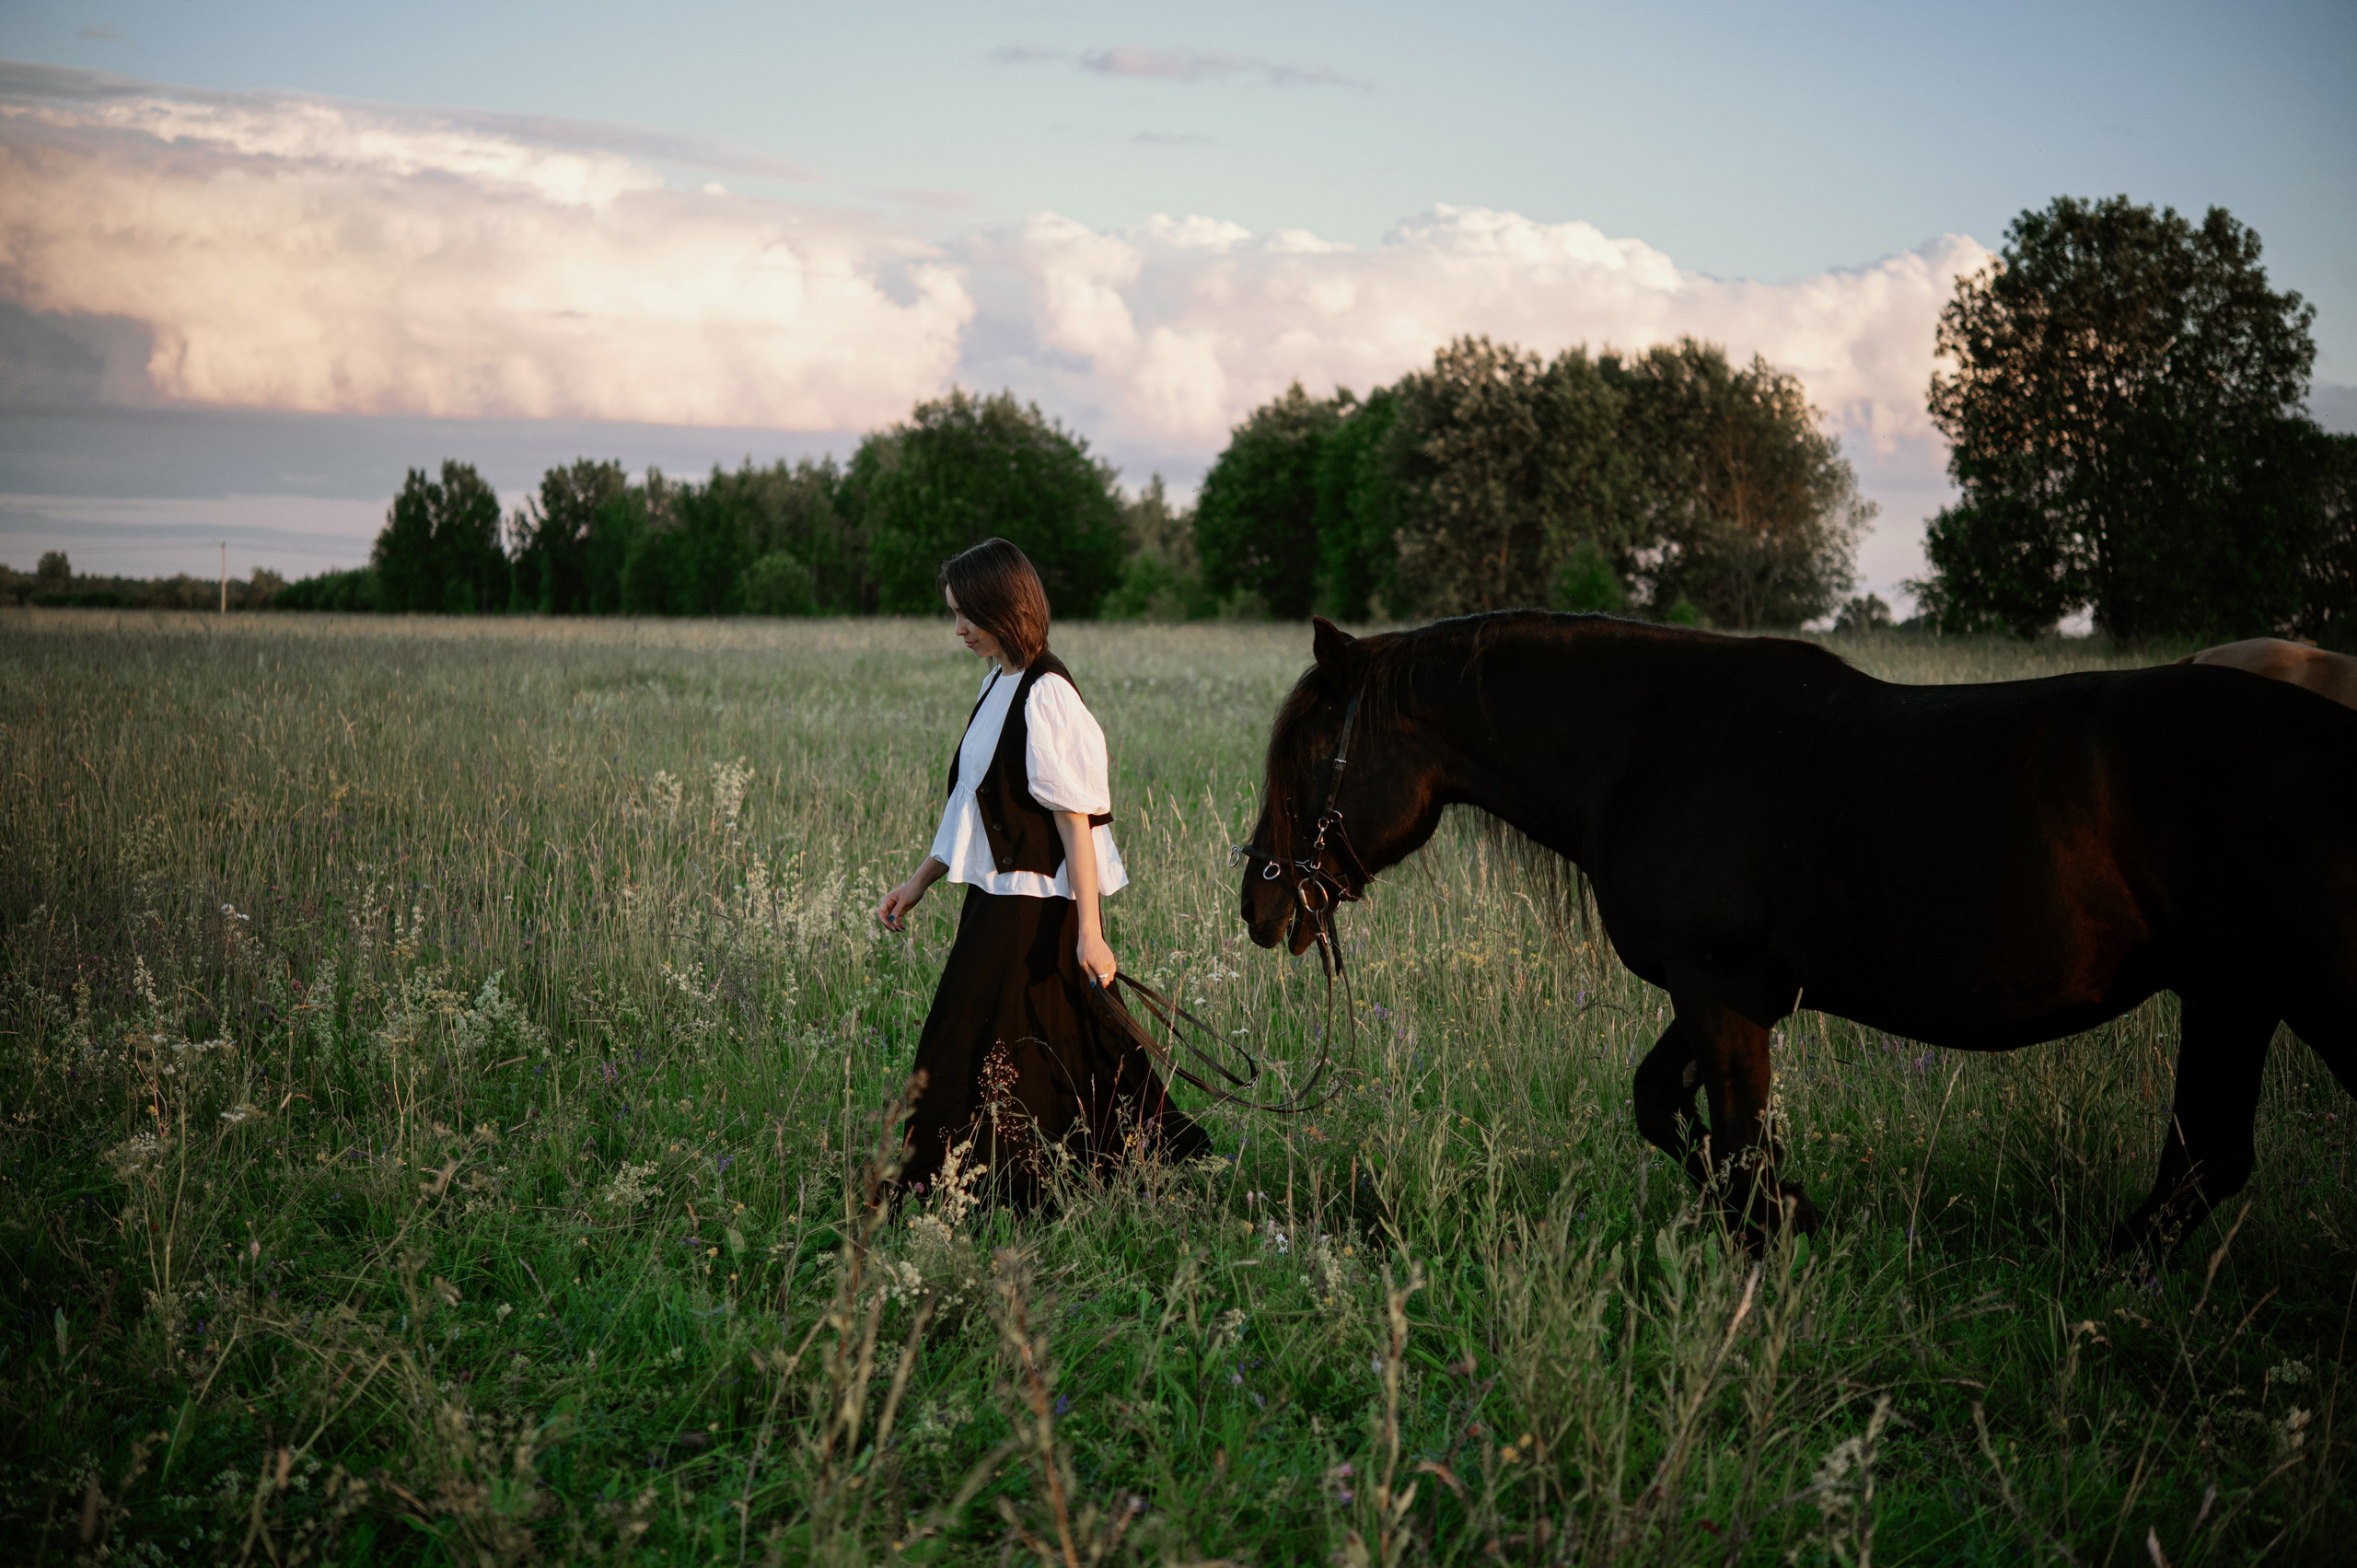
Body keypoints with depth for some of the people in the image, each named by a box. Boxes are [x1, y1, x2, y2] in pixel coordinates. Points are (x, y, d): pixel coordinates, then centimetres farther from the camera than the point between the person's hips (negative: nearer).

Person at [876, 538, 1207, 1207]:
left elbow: (1075, 820, -20)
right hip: (1000, 898, 9)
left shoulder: (1044, 696, -18)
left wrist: (1089, 931, -22)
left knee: (975, 1058, -1)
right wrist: (919, 882, 20)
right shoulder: (998, 685, 11)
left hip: (1033, 912, -9)